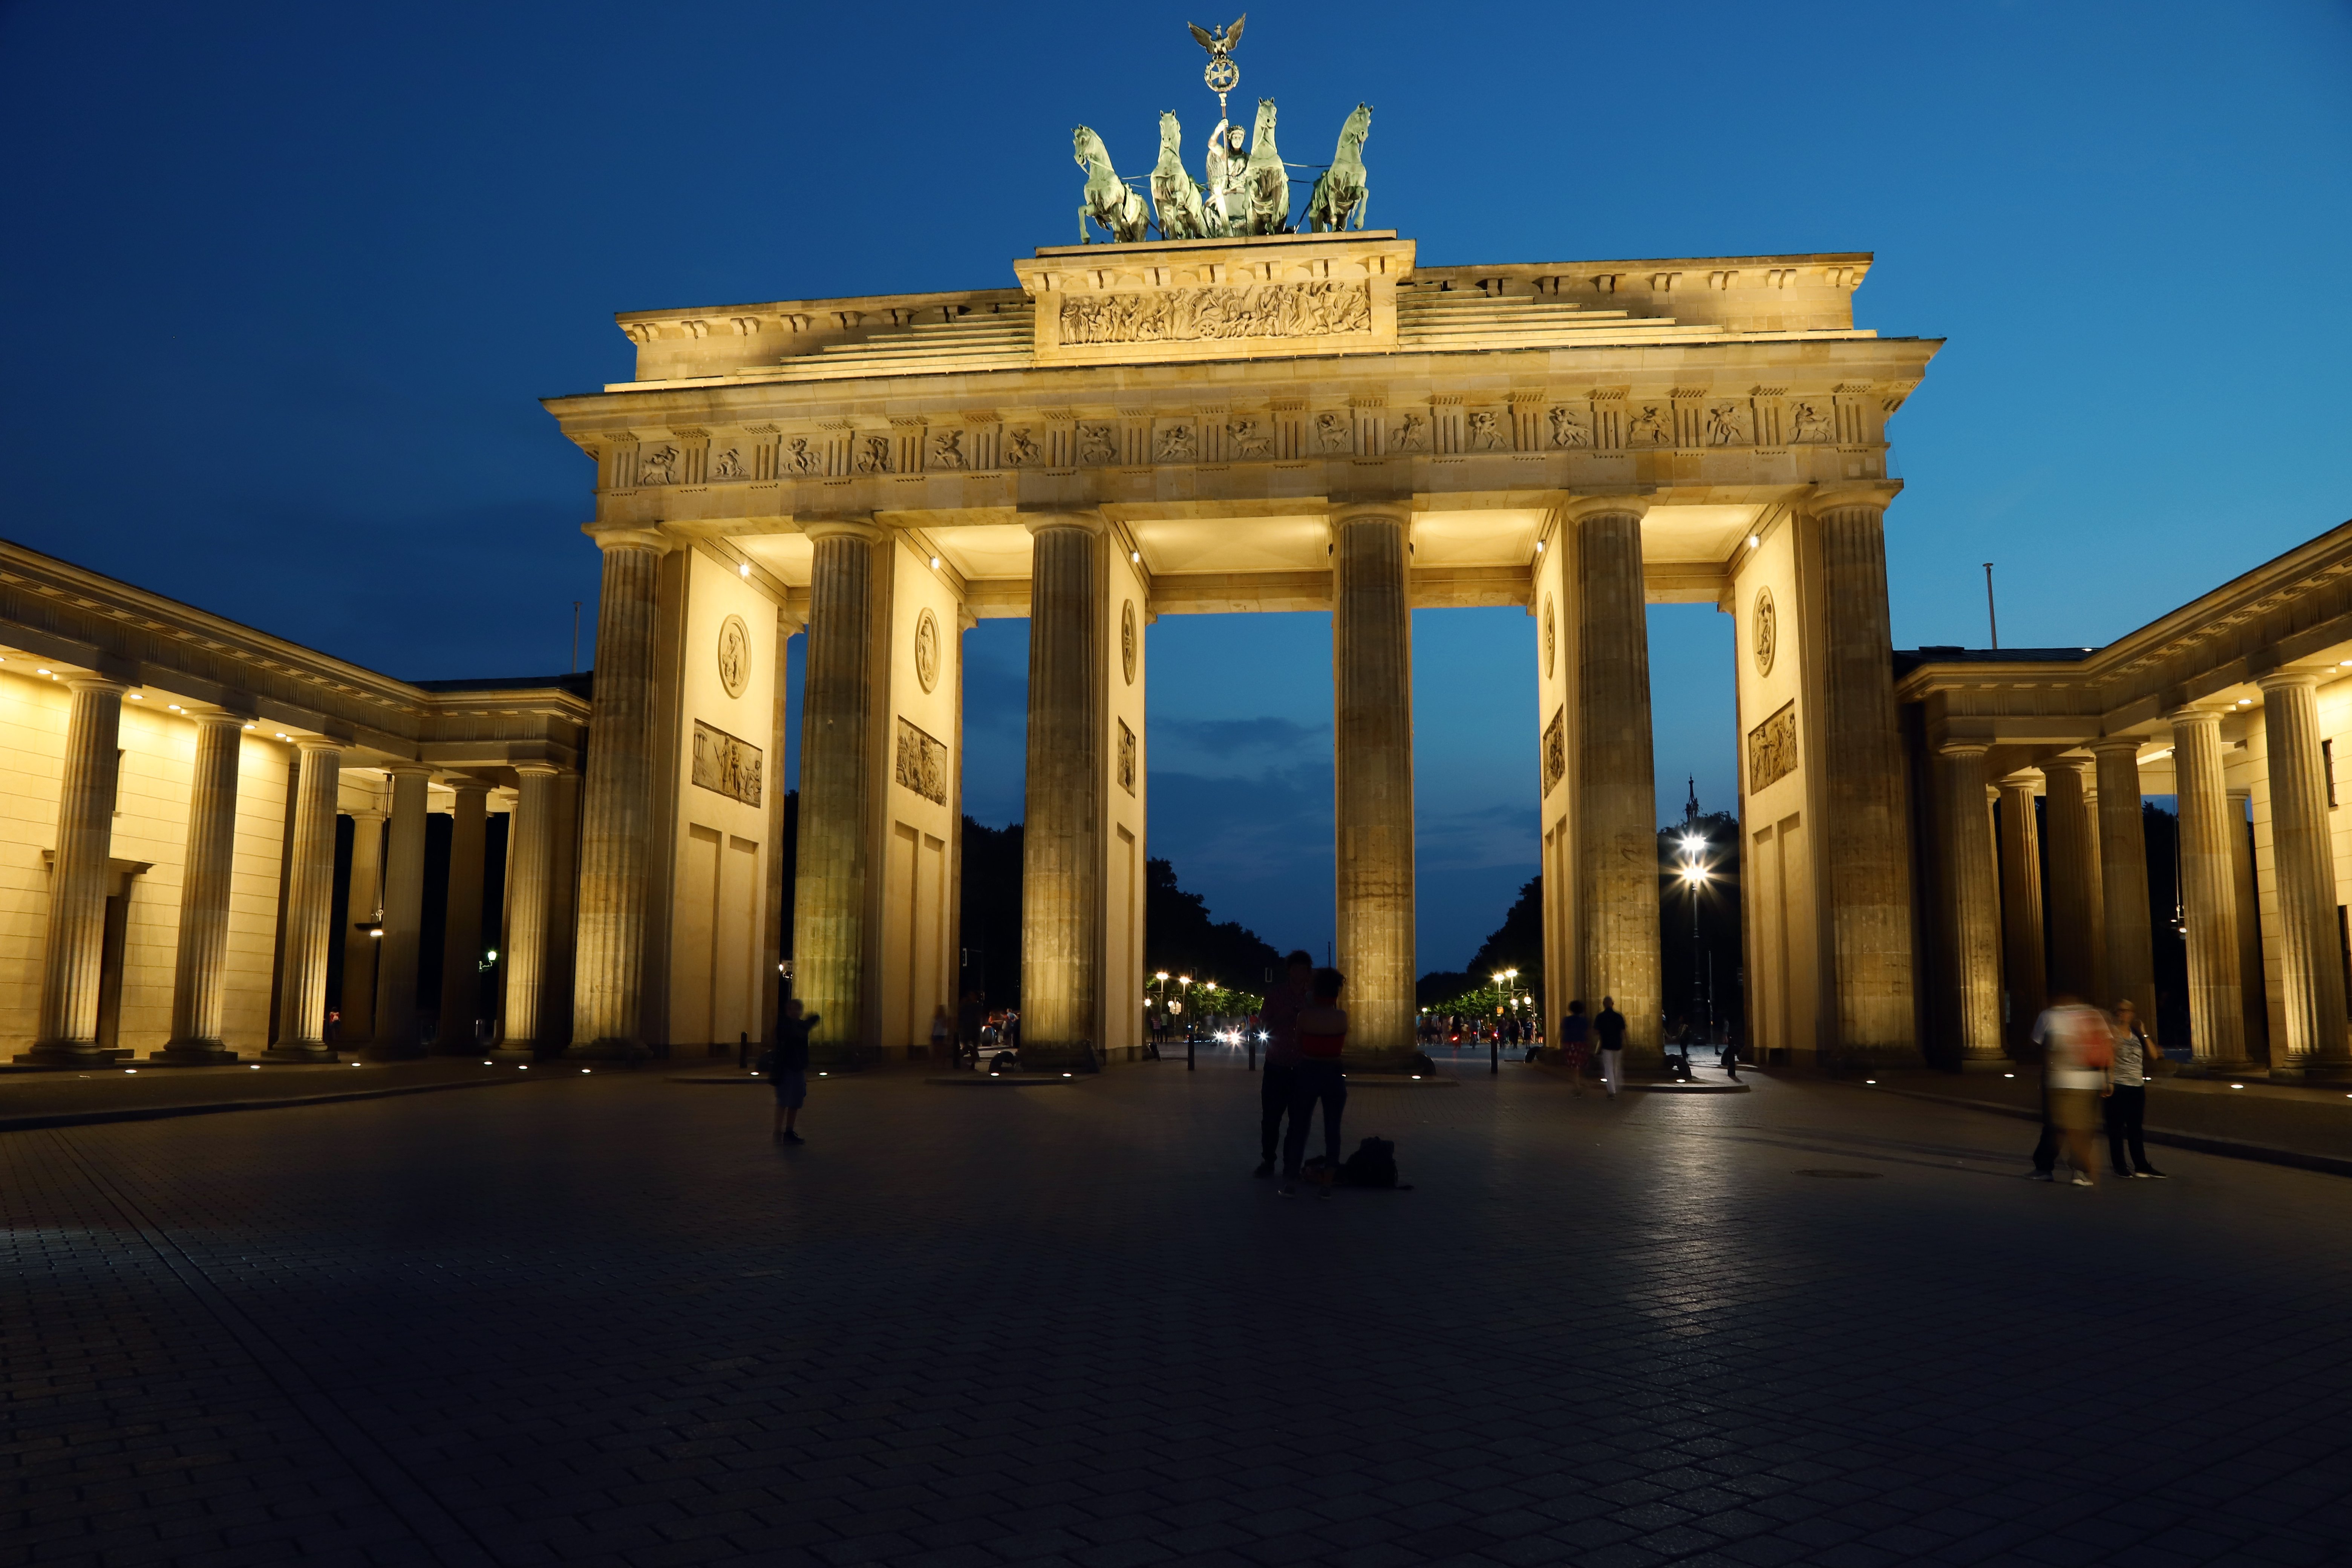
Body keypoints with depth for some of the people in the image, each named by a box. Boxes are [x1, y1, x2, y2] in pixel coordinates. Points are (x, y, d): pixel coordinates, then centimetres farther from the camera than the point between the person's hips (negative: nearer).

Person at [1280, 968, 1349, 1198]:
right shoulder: (1342, 1017, -7)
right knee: (1332, 1129, 8)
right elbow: (1342, 1047, 6)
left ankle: (1291, 1182, 7)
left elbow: (1298, 1044, 3)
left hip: (1307, 1073, 0)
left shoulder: (1305, 1014, -8)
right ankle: (1327, 1184, 7)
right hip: (1334, 1075, 0)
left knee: (1299, 1127, 7)